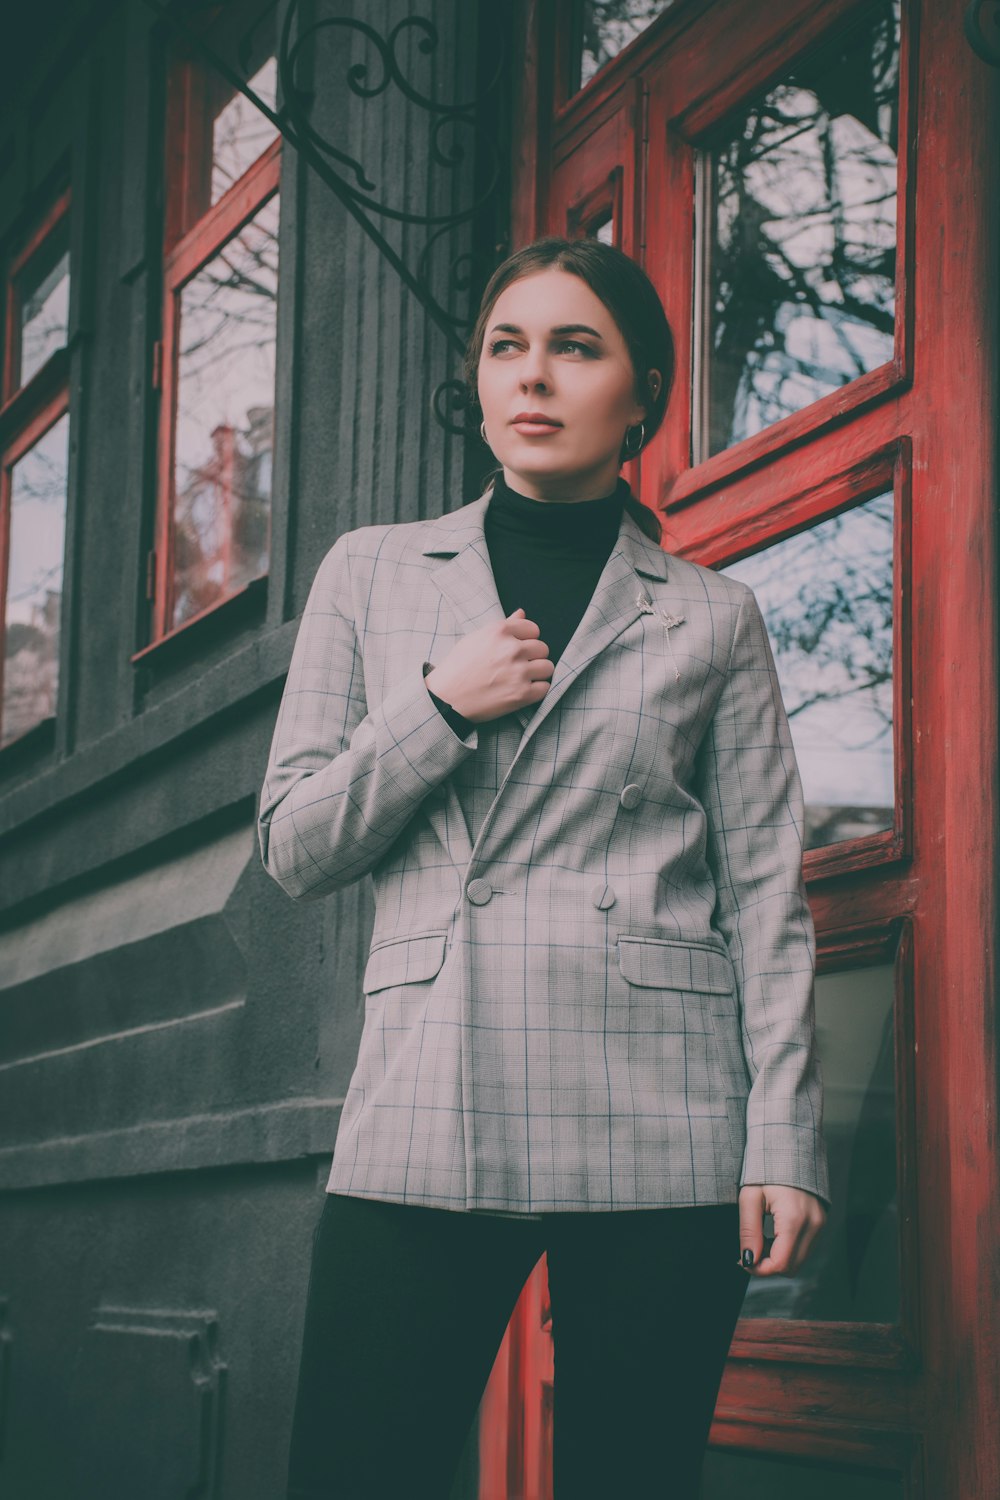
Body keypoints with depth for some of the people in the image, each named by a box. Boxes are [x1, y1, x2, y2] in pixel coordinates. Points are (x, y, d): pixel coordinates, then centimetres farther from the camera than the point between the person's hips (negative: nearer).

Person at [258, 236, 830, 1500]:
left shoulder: (711, 617, 11)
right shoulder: (372, 575, 14)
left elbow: (766, 893, 7)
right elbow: (292, 848, 11)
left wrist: (784, 1138, -3)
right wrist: (441, 707, -4)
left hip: (658, 1125, 0)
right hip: (427, 1113, 1)